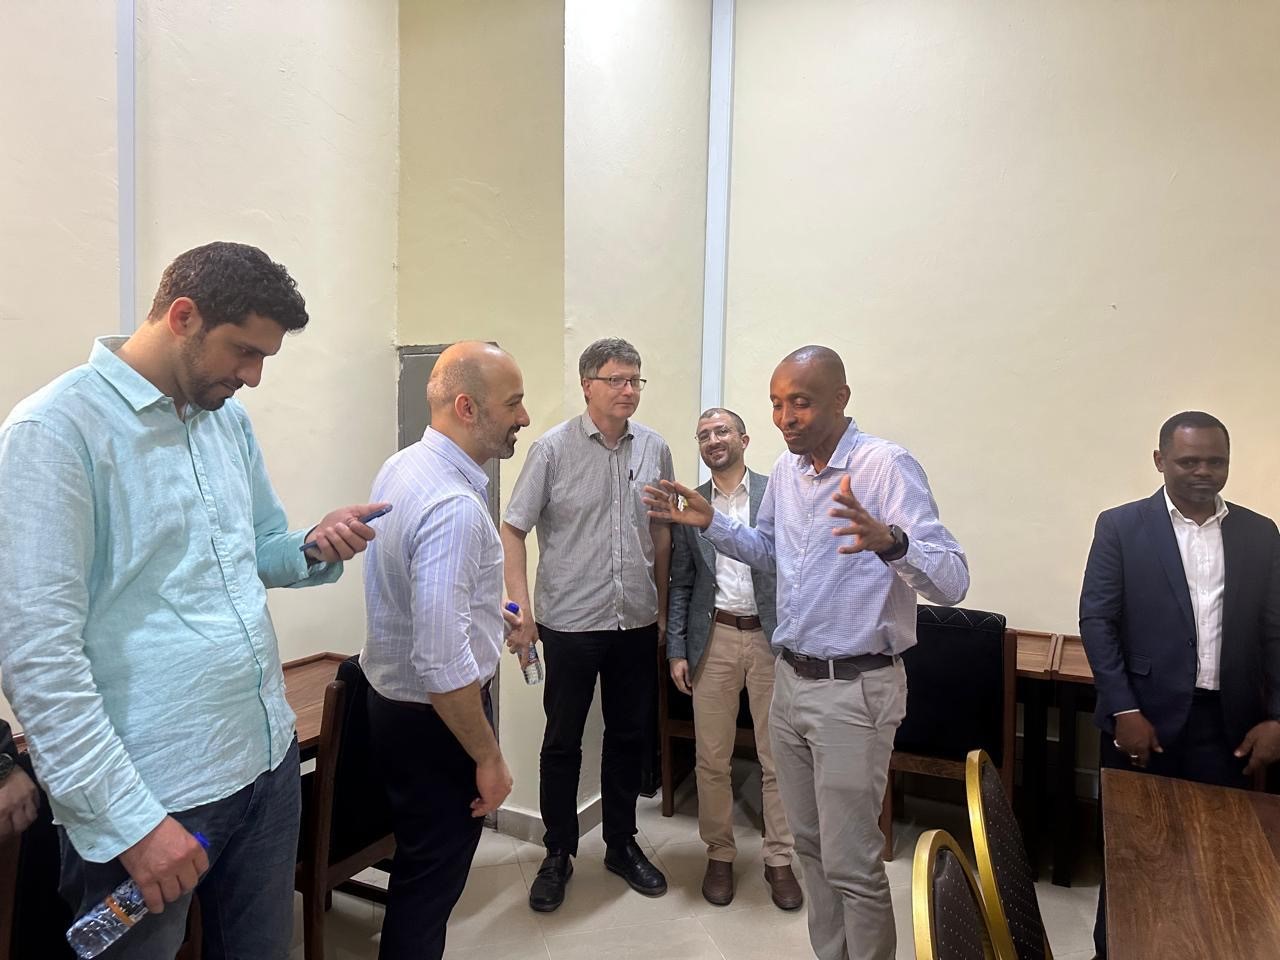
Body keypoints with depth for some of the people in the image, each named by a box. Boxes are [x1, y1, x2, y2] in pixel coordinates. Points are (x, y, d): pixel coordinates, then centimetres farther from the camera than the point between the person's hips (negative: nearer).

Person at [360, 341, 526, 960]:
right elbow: (442, 663, -31)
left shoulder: (400, 468, 1)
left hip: (392, 696, 9)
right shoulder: (455, 507, -30)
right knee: (431, 880, 11)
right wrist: (489, 758, -20)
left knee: (420, 863, 27)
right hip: (434, 717, -9)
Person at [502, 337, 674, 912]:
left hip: (637, 624, 4)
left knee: (630, 736, 15)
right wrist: (522, 610, -12)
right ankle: (558, 854, 28)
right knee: (563, 742, 10)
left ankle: (622, 844, 35)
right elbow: (512, 531, -6)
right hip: (570, 624, -3)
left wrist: (662, 606, 13)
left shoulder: (655, 449, 2)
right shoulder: (553, 449, -8)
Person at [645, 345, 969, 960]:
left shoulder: (886, 466, -18)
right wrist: (710, 522, 7)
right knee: (810, 844, 20)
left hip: (854, 690, -7)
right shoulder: (785, 470, 5)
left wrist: (889, 540, -43)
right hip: (790, 679, 7)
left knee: (850, 862, 4)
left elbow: (951, 581, -24)